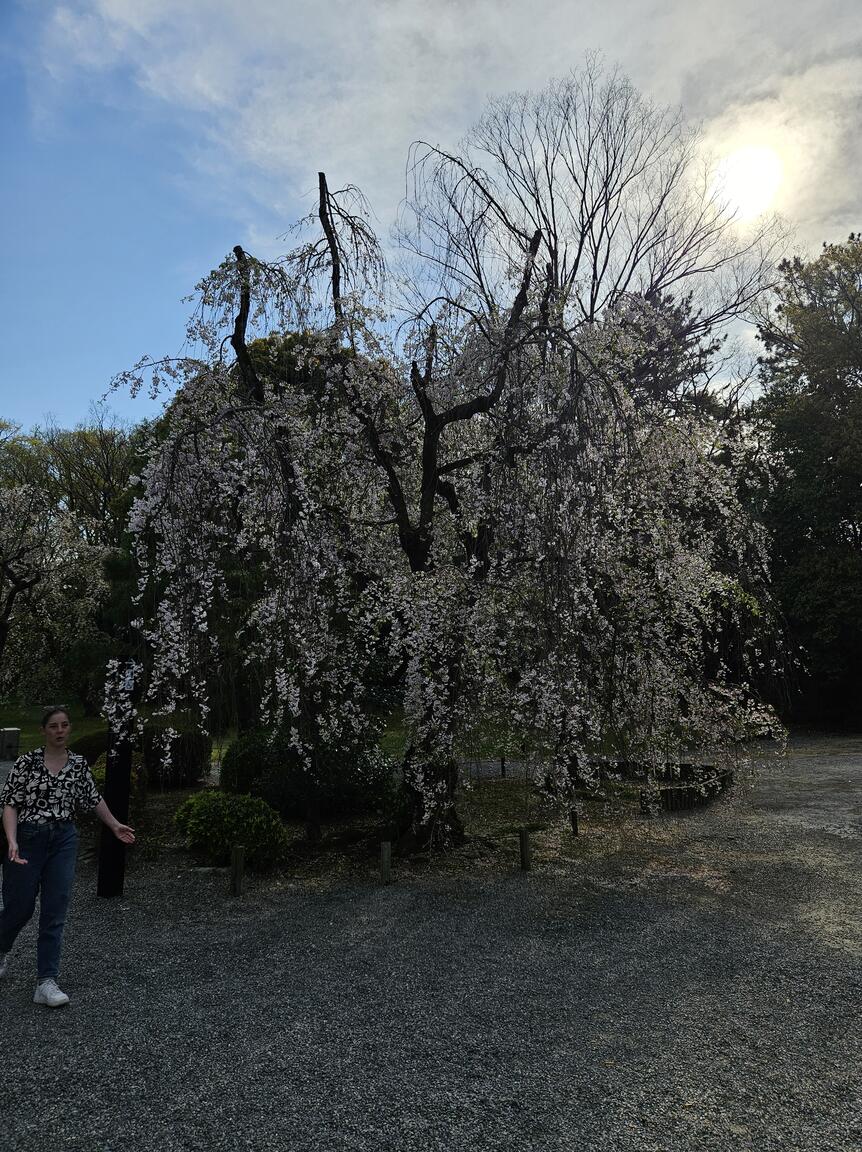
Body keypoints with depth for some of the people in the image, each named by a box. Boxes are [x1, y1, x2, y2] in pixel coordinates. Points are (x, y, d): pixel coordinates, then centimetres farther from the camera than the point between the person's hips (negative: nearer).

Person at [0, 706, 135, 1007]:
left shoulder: (78, 763, 3)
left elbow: (94, 798, 16)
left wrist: (115, 826, 18)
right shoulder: (27, 762, -8)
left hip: (64, 840, 3)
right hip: (28, 838, -2)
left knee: (55, 913, -2)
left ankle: (46, 983, 4)